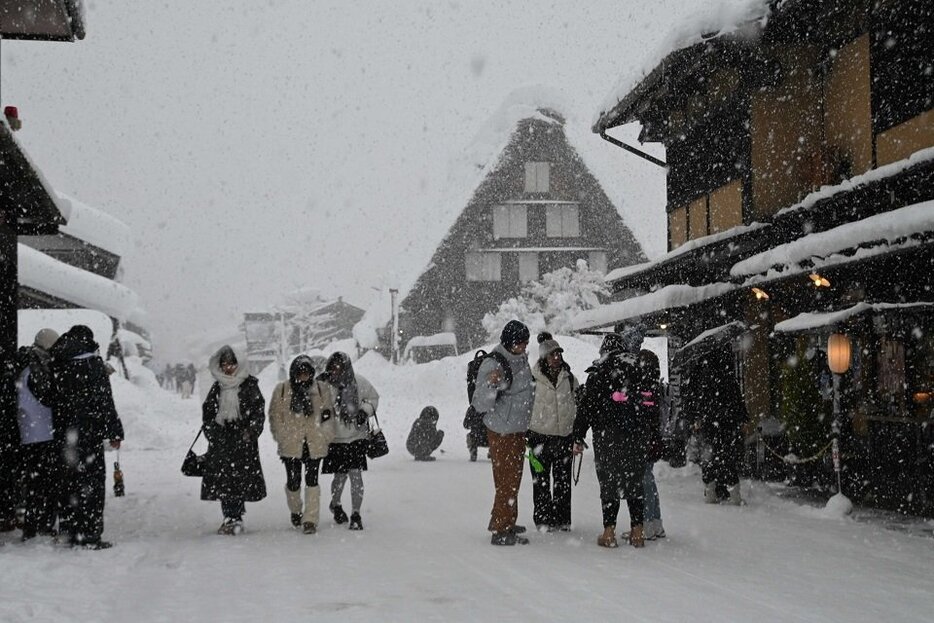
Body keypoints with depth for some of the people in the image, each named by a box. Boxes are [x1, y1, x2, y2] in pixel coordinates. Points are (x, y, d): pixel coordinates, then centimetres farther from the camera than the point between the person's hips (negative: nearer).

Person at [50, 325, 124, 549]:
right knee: (92, 480, -2)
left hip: (64, 433, 6)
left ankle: (70, 530, 18)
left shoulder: (58, 365, 7)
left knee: (70, 479, 14)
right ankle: (89, 533, -4)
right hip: (89, 433, -6)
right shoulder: (94, 365, -8)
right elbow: (105, 403, -10)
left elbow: (52, 398, 8)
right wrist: (114, 432, -5)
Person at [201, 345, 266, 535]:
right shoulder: (217, 387, 14)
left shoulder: (249, 385, 2)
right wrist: (211, 430, 6)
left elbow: (259, 411, 0)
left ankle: (235, 517, -7)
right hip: (221, 439, 4)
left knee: (239, 476, -9)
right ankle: (231, 517, 6)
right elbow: (207, 411, 19)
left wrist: (251, 430, -10)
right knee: (221, 477, 0)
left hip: (243, 436, -4)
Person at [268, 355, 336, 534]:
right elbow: (275, 416, 5)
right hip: (291, 444, 0)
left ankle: (310, 519, -3)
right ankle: (295, 511, 33)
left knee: (312, 481, -5)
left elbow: (328, 414, 11)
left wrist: (326, 436, 3)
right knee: (293, 482, 6)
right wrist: (281, 437, -1)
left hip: (315, 444, 0)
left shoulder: (320, 389, 4)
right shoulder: (282, 390, 1)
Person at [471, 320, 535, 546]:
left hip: (518, 429, 9)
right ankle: (500, 531, -1)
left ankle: (505, 523, 29)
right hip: (502, 431, -9)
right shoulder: (492, 365, -20)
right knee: (506, 481, -6)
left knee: (513, 479, 17)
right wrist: (490, 384, -37)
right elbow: (480, 405, -23)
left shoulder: (521, 359, 6)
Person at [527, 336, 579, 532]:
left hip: (564, 436, 3)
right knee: (541, 481, 3)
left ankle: (562, 519, 17)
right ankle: (543, 519, 11)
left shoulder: (569, 378, 6)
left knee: (563, 481, 9)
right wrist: (525, 433, -3)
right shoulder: (533, 379, -7)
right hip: (540, 436, -3)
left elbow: (578, 404, 16)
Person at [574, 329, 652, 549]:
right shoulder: (638, 368, 5)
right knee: (635, 483, 9)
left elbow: (586, 406, -2)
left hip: (607, 437, -3)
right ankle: (637, 532, 8)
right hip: (637, 435, 3)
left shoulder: (597, 373, -3)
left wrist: (578, 438, 1)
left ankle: (609, 533, 0)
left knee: (609, 484, 3)